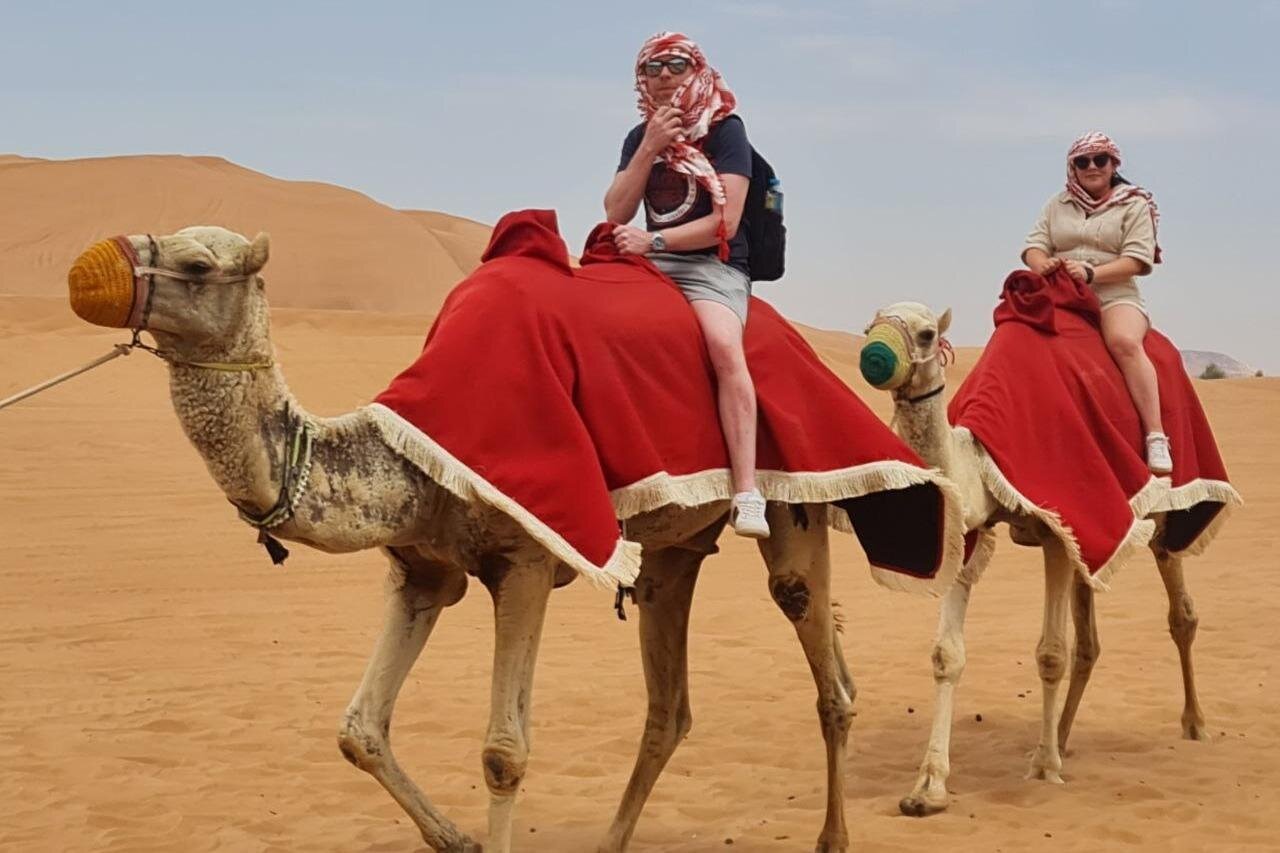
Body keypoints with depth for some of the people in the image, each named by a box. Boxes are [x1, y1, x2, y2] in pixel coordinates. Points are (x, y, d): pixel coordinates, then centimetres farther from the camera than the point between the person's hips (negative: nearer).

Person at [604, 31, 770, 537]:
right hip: (651, 263, 6)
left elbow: (725, 222, -11)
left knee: (724, 344, -34)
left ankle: (747, 494, -41)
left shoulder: (724, 129, -3)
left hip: (713, 264, -6)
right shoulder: (640, 135, 13)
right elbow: (616, 213, 1)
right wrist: (650, 147, -8)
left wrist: (652, 241, -16)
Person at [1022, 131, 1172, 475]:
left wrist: (1091, 273, -19)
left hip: (1115, 296, -4)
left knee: (1124, 341, -36)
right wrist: (1043, 264, -14)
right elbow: (1034, 245, 10)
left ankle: (1156, 437, -39)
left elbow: (1138, 259, -5)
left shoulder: (1134, 205, 7)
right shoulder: (1058, 204, 19)